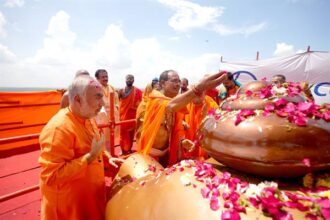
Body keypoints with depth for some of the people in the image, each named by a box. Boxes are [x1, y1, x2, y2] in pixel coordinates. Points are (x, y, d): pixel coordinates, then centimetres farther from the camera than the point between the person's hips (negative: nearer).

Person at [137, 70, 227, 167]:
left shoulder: (177, 106, 5)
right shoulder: (154, 99, -18)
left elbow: (178, 128, 5)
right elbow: (170, 106, -40)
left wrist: (182, 141, -18)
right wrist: (198, 88, -54)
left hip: (168, 153, 7)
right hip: (150, 153, -6)